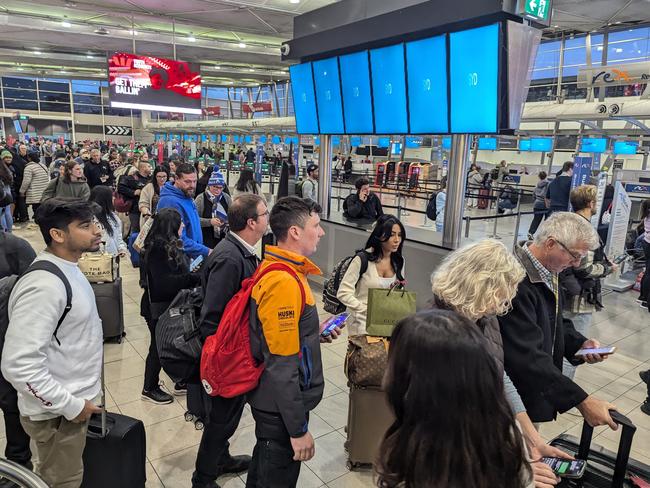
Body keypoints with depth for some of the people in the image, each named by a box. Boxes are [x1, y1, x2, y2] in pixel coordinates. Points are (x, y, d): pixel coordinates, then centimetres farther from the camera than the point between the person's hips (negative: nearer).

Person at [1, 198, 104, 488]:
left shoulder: (66, 268, 3)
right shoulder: (44, 286, -28)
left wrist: (77, 399, 16)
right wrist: (70, 406, -21)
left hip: (73, 399, 8)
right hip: (57, 413, -8)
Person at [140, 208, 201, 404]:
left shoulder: (170, 246, 7)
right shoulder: (157, 249, -21)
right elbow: (165, 283, -26)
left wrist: (195, 274, -3)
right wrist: (196, 278, -26)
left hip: (173, 303, 9)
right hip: (159, 307, -9)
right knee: (159, 346, 6)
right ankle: (149, 389, 24)